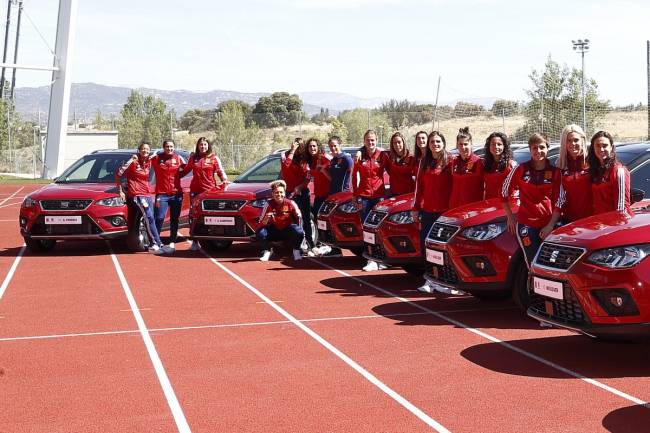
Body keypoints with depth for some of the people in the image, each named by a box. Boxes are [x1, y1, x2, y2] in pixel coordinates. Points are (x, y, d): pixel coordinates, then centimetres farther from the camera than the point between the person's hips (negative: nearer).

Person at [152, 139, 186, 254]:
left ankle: (172, 243, 12)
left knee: (174, 219, 6)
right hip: (162, 194, -2)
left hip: (176, 193, 2)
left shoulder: (178, 158, 7)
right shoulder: (157, 158, 3)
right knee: (159, 218, -9)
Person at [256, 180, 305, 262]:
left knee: (299, 232, -32)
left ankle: (296, 251, 0)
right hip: (274, 231, 1)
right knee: (260, 232, -27)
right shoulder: (269, 204, -13)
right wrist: (266, 219, -34)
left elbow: (299, 217, -5)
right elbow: (261, 223, -13)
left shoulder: (290, 203, -15)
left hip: (288, 231, -1)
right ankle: (267, 251, 2)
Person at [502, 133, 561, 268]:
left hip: (547, 224, 2)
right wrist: (510, 217, 5)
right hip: (526, 224, -2)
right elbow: (505, 192, 6)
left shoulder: (555, 172, 4)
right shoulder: (521, 169, -1)